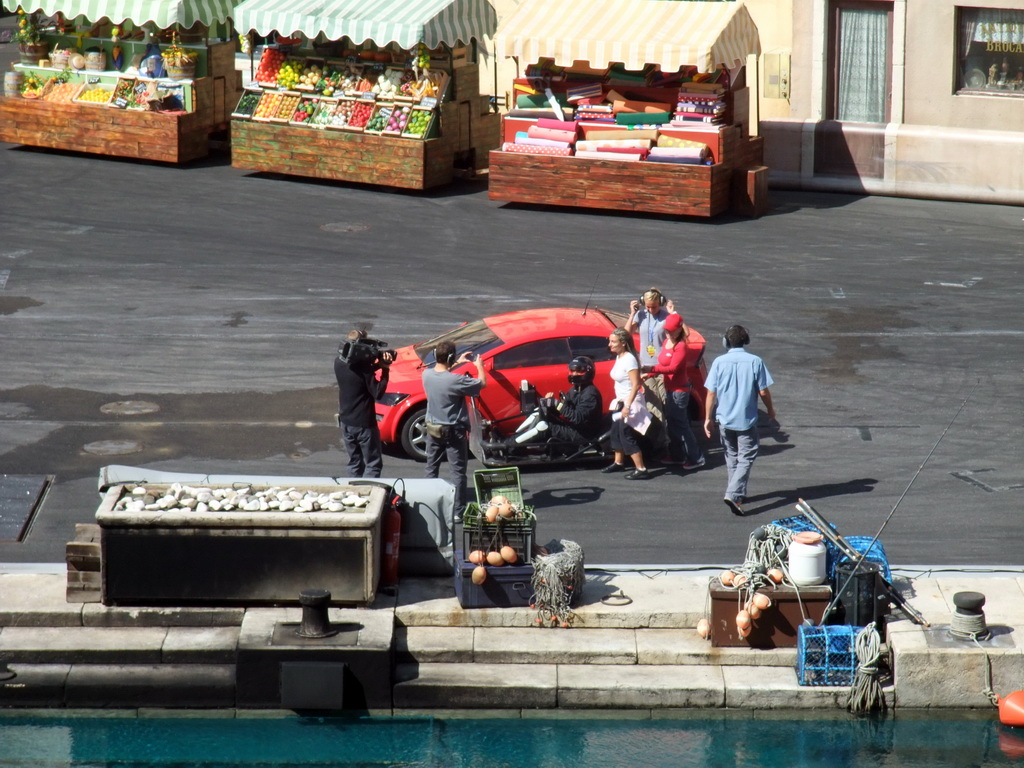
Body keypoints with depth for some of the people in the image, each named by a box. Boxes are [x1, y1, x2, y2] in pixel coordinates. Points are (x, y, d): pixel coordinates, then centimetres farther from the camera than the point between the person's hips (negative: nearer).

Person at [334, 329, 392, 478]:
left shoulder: (339, 363, -2)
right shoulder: (364, 367, -22)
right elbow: (378, 393, -18)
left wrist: (378, 365, -5)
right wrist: (385, 369, -15)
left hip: (345, 422, 7)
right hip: (364, 424, -7)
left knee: (354, 463, 19)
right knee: (373, 464, 2)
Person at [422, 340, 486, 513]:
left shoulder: (427, 375, -9)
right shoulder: (456, 380, -26)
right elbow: (482, 383, -12)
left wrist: (457, 363, 18)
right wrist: (479, 366, 5)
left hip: (433, 429, 6)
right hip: (454, 431, -5)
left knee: (431, 469, 18)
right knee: (458, 471, 4)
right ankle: (458, 511, 5)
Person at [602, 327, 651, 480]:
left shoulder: (629, 359, -20)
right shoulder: (619, 357, 7)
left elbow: (636, 384, -25)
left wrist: (628, 405, -27)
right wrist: (622, 403, 16)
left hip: (631, 403, -10)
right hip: (621, 402, 10)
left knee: (628, 437, -9)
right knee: (617, 433, 19)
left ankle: (641, 469, -8)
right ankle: (618, 463, 36)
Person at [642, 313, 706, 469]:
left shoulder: (681, 346, -19)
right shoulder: (667, 342, 9)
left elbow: (673, 368, -27)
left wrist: (650, 369, -34)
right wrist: (649, 374, 3)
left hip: (679, 390, -10)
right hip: (670, 388, 10)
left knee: (680, 424, -7)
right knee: (671, 423, 17)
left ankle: (696, 459, -1)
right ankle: (677, 456, 28)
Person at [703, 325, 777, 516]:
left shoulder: (719, 362, -6)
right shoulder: (755, 362, -10)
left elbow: (711, 393, -5)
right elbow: (763, 392, -6)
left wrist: (708, 418, 4)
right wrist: (771, 411, 12)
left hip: (724, 419, 2)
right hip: (747, 419, -2)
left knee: (731, 457, 19)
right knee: (746, 458, 1)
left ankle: (737, 494, 29)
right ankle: (734, 494, -17)